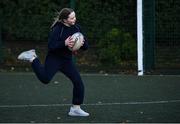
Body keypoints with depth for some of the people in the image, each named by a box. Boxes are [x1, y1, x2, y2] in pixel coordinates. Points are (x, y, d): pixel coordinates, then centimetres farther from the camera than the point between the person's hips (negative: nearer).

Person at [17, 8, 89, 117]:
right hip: (54, 59, -6)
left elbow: (86, 46, 6)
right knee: (45, 78, -20)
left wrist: (82, 44, -18)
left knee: (79, 83, -1)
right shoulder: (57, 29, -17)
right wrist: (64, 43, -34)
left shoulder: (77, 28, 1)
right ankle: (32, 58, 3)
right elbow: (51, 46, -22)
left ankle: (76, 109, 12)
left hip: (67, 60, 6)